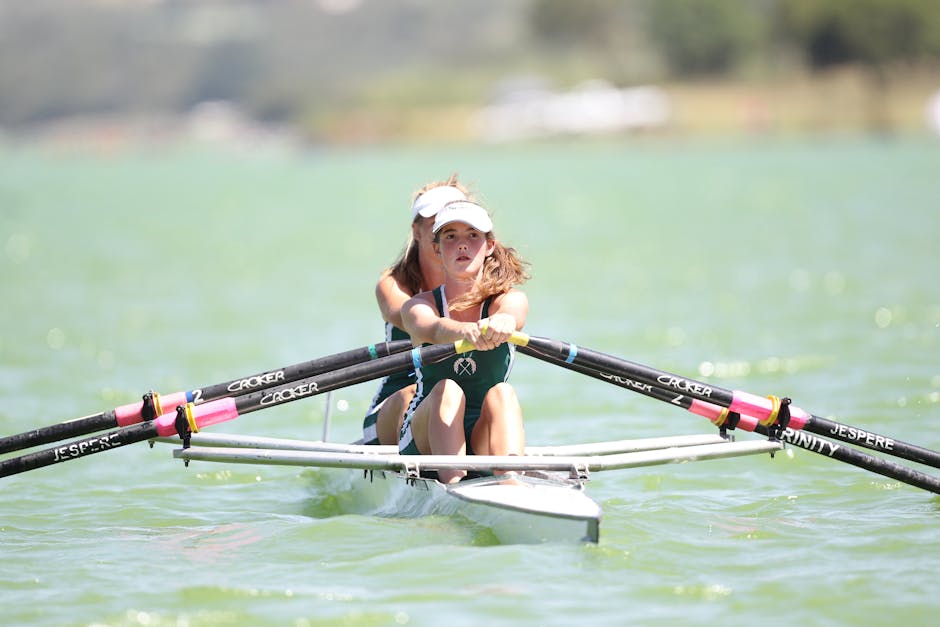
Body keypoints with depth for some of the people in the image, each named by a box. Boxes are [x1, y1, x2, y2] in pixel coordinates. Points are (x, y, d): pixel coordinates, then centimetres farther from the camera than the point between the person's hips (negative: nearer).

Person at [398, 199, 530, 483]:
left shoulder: (512, 299, 2)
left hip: (488, 447, 0)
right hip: (425, 445, 0)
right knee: (447, 391, -30)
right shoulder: (418, 305, 0)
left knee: (502, 394, -31)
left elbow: (512, 312, -25)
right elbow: (433, 330, -25)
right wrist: (465, 331, -51)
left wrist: (503, 321, -52)